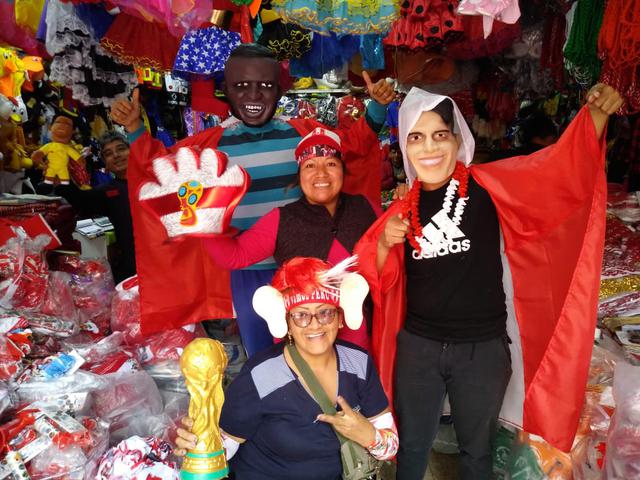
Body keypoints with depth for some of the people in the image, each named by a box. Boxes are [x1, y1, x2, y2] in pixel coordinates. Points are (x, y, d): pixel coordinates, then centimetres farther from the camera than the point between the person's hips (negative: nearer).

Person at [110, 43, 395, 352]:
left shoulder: (304, 133, -2)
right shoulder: (210, 144, -2)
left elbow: (353, 145, 7)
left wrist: (376, 108, -6)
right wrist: (135, 130, -10)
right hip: (246, 272, 0)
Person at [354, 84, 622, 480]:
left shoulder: (488, 186, -9)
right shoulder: (405, 206, 0)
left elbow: (564, 166, -17)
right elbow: (381, 278, 6)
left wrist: (598, 113, -34)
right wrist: (384, 243, -14)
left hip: (483, 349, -2)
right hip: (417, 347, 2)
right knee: (412, 446, 21)